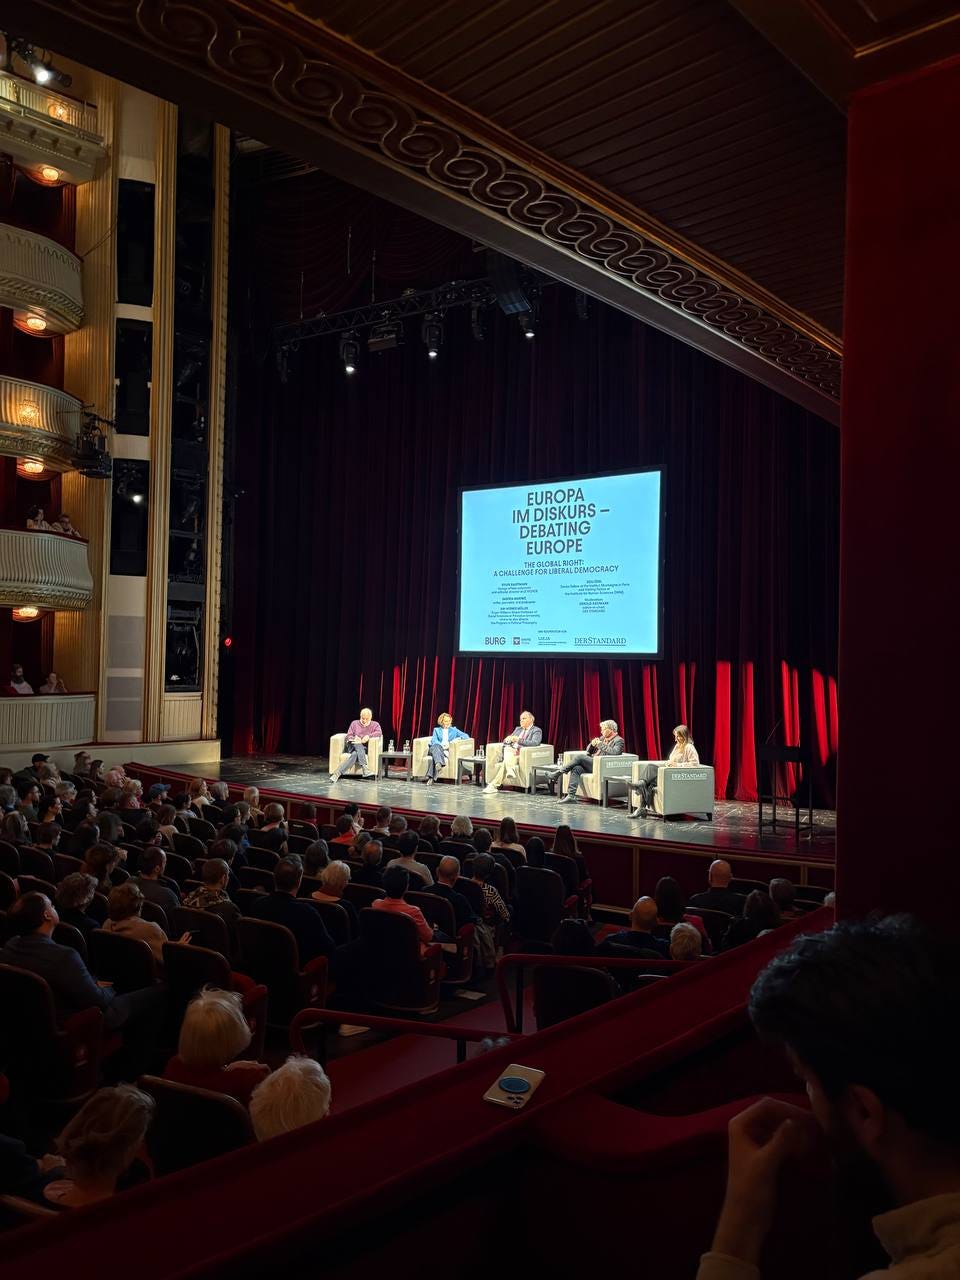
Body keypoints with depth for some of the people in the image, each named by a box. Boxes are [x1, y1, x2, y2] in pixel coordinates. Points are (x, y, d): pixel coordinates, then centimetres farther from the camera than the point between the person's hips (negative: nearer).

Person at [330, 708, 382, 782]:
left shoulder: (374, 724, 13)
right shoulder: (354, 723, 17)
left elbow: (379, 733, -7)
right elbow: (348, 736, 10)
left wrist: (368, 736, -23)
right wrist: (354, 739, -13)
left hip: (365, 748, -1)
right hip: (352, 746, 1)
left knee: (355, 754, -37)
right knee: (358, 745, -38)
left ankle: (337, 773, -48)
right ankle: (365, 768, -52)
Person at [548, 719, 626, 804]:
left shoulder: (619, 741, 0)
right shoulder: (603, 738, 23)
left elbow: (615, 752, -22)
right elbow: (588, 751, 24)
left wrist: (601, 744, -17)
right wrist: (592, 744, 2)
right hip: (592, 763, 7)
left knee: (579, 756, -24)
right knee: (576, 768, -22)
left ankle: (559, 771, -14)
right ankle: (571, 796, -26)